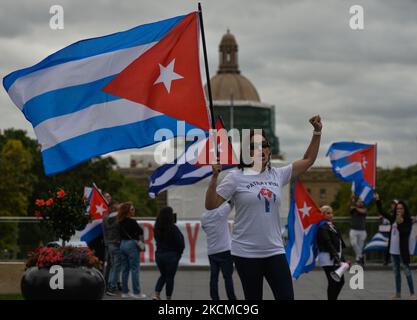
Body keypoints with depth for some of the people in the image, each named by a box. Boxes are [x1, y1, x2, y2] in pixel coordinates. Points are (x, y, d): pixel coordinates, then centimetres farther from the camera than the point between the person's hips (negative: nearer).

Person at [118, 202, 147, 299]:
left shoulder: (121, 222, 6)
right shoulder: (132, 222, -15)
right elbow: (141, 231, -6)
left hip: (122, 244, 7)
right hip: (131, 244, -7)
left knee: (125, 269, 11)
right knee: (135, 269, -2)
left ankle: (125, 292, 14)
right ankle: (136, 292, -1)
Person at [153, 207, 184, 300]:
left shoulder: (157, 228, 0)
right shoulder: (173, 228, -17)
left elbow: (158, 240, 10)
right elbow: (180, 243, -12)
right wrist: (179, 252, 4)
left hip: (159, 254, 5)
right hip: (171, 255, -5)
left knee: (163, 275, 21)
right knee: (170, 277, 6)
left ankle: (156, 295, 8)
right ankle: (168, 298, 10)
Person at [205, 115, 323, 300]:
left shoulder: (277, 175, 8)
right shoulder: (236, 177, -5)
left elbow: (308, 160, 16)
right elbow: (210, 205, -8)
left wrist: (317, 132, 8)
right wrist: (215, 177, -21)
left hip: (275, 251, 4)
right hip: (246, 253, -3)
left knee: (287, 297, -3)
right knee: (253, 299, 6)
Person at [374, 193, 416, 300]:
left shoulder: (407, 221, -10)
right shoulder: (393, 219, 5)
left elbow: (405, 232, -22)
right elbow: (381, 212, 10)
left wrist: (400, 224, -37)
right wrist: (378, 200, 2)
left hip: (402, 250, -6)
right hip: (393, 250, 6)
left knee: (407, 271, -1)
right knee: (396, 272, 13)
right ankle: (398, 293, 21)